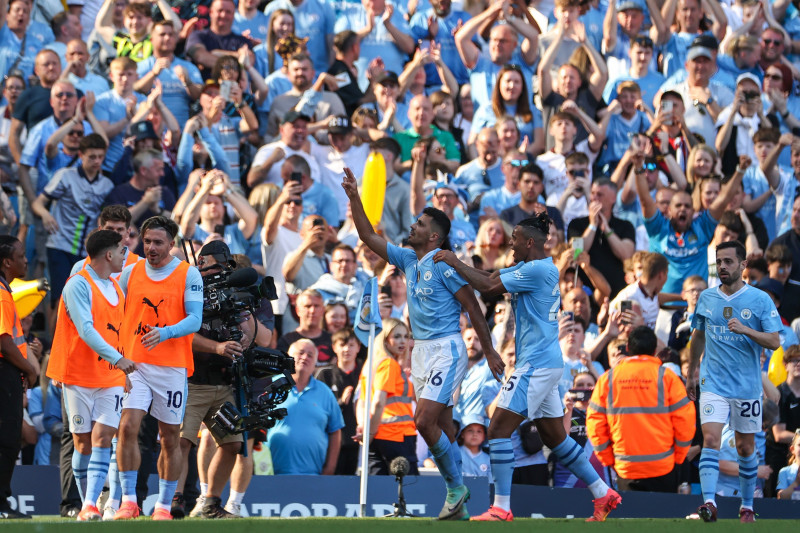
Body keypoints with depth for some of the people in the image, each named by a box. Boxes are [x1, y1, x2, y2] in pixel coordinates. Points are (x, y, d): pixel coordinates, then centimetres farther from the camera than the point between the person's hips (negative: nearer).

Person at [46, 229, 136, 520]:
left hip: (111, 378, 5)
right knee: (83, 442, 2)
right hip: (79, 376, -5)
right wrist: (117, 359, -32)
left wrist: (124, 373, 19)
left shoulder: (117, 289, 13)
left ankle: (91, 505, -18)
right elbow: (85, 329, -22)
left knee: (102, 436, -10)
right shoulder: (78, 285, -11)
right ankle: (86, 506, 13)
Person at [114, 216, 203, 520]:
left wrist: (165, 333, -27)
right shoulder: (130, 273, 8)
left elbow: (195, 320, -10)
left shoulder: (189, 275, -1)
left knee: (170, 438, 4)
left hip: (172, 367, -2)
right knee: (128, 427, -14)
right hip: (133, 364, 2)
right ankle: (128, 500, -10)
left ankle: (164, 505, 15)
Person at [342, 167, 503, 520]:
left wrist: (489, 351, -11)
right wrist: (354, 197, 7)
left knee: (425, 421, -18)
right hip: (421, 351, 8)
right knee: (442, 426, 7)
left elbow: (473, 307, -10)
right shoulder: (408, 260, 11)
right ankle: (458, 504, 9)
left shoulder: (444, 264, -11)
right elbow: (369, 237, 16)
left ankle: (455, 487, -5)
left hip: (446, 349, -8)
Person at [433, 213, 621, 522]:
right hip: (546, 364, 11)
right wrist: (456, 263, 6)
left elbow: (489, 287, -16)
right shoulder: (528, 268, 15)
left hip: (536, 364, -11)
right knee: (554, 437, 15)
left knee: (499, 429, -11)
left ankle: (501, 509, -13)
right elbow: (490, 279, 16)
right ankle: (603, 495, 20)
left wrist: (455, 263, -6)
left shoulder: (538, 270, -15)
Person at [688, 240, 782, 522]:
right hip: (713, 385, 1)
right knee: (710, 440, -16)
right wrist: (692, 371, 24)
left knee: (745, 447, 9)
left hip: (747, 386, -1)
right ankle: (709, 502, -25)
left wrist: (745, 329, -24)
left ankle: (747, 506, 23)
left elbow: (774, 342, -10)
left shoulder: (760, 300, -5)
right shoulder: (706, 298, 5)